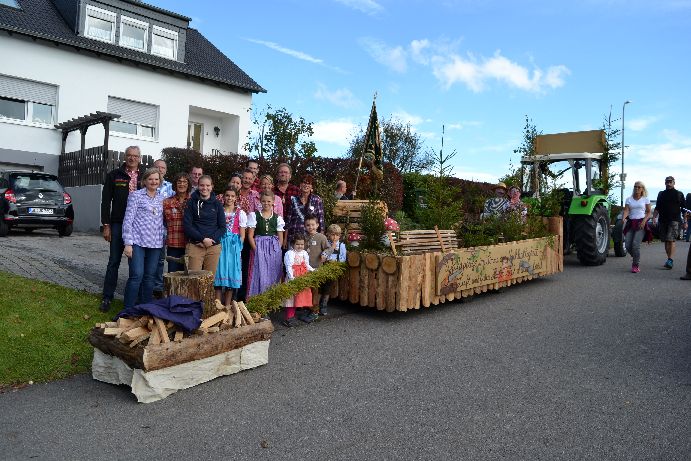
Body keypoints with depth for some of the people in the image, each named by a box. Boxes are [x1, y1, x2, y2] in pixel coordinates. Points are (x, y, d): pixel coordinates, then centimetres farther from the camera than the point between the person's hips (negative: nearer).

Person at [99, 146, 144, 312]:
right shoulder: (114, 175, 4)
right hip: (118, 224, -1)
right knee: (114, 261, 4)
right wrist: (106, 225, -3)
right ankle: (107, 298, 11)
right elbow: (106, 201, 3)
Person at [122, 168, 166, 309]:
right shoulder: (136, 195, 0)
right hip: (138, 242, -5)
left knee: (150, 277, 9)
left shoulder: (162, 199, 14)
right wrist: (128, 243, -10)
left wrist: (164, 238, 9)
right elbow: (128, 219, -5)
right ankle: (128, 309, 0)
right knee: (137, 275, -10)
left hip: (155, 244, 5)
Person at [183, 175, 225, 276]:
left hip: (214, 247, 2)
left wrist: (211, 240, -9)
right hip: (194, 246, -2)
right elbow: (187, 225, -2)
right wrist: (203, 239, -13)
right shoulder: (191, 202, 4)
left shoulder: (217, 204, 9)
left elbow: (222, 227, 7)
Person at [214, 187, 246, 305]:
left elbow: (242, 234, 3)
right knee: (219, 269, -2)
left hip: (234, 245, 0)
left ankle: (227, 305, 11)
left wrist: (238, 247, -4)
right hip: (220, 243, 1)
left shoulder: (240, 213, 4)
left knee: (231, 271, 2)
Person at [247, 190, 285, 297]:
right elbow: (250, 235, -1)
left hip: (274, 249, 2)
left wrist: (277, 250, -4)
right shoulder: (254, 215, 4)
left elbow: (280, 238, 10)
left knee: (273, 275, 3)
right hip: (259, 248, -2)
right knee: (259, 274, -4)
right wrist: (256, 249, -11)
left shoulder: (277, 218, 9)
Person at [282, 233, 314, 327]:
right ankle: (287, 318, 3)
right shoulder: (289, 253, -10)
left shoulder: (304, 253, 11)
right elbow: (288, 267, -16)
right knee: (291, 296, -3)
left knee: (299, 296, 10)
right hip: (293, 278, -7)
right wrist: (291, 277, -26)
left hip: (303, 279, 7)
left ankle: (292, 316, 21)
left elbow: (307, 265, 16)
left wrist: (313, 270, -1)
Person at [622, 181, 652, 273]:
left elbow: (649, 212, 5)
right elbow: (626, 210, -2)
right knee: (628, 245, -4)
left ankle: (636, 265, -5)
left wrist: (644, 221, -12)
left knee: (635, 244, -16)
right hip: (631, 223, 3)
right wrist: (623, 218, -22)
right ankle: (636, 258, 25)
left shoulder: (645, 199, 6)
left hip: (641, 223, -3)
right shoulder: (629, 199, 10)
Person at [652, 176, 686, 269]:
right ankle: (669, 259, 16)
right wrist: (654, 217, 2)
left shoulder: (679, 194, 5)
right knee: (666, 241, 7)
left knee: (671, 240, -16)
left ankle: (670, 260, -20)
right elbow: (657, 208, 17)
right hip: (662, 220, 4)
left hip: (674, 220, -4)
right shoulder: (661, 194, 14)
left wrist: (685, 222, 0)